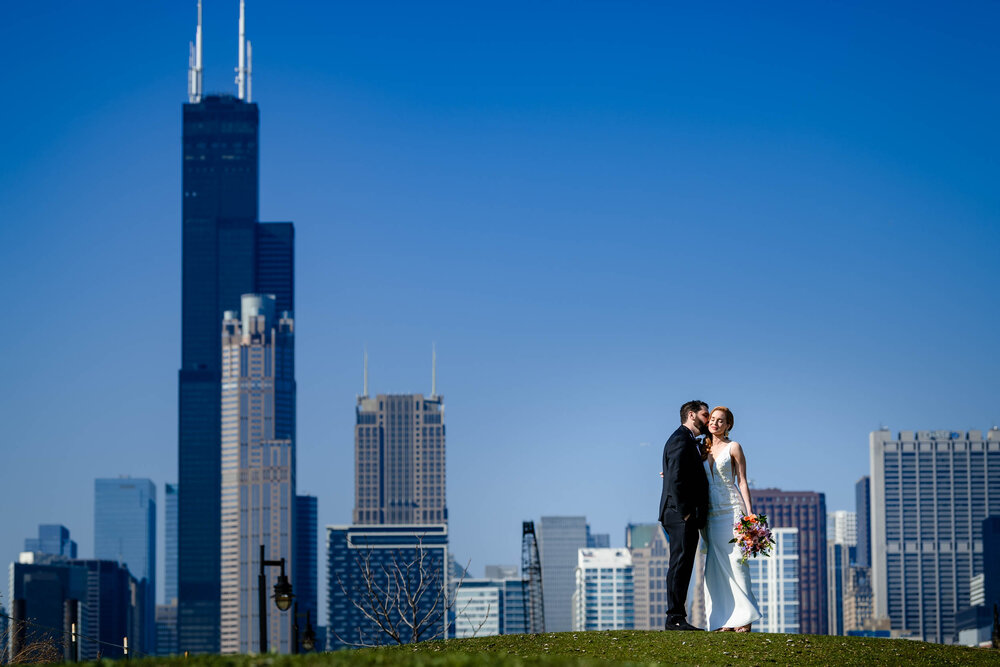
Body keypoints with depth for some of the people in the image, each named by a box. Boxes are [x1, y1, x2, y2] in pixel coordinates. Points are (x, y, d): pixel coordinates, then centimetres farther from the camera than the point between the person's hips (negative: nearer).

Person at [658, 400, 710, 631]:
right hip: (680, 516, -11)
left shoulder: (688, 441, 24)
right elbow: (675, 477, -19)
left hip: (687, 518, 11)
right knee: (680, 564, -11)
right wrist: (684, 512, -20)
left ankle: (676, 618, 10)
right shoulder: (681, 439, -9)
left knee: (682, 566, 9)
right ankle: (675, 618, -12)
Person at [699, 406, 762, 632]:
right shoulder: (704, 449, 15)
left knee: (734, 560, -9)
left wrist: (749, 512, -9)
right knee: (716, 565, -1)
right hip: (711, 513, 5)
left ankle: (744, 618, -6)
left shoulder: (733, 447, 2)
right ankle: (725, 620, 0)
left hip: (731, 510, -5)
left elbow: (742, 482, -2)